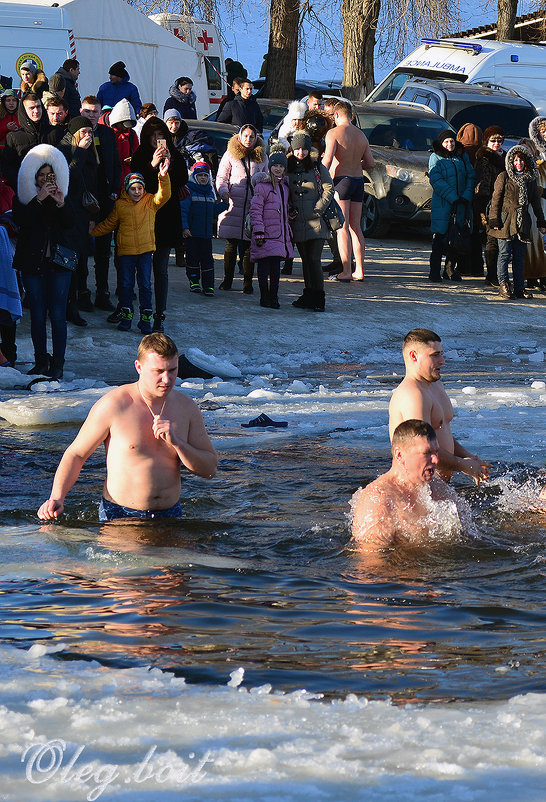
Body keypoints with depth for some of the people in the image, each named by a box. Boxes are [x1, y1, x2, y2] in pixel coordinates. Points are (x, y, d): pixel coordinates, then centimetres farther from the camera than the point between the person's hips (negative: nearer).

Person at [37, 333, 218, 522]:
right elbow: (76, 454, 0)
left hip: (169, 515, 4)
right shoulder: (113, 405, -8)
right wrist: (57, 498, -15)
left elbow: (210, 469, 5)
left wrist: (176, 442, -12)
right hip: (118, 515, -4)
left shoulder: (187, 408, 5)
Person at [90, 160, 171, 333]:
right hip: (126, 251, 1)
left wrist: (163, 176, -28)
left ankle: (145, 317, 7)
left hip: (145, 250, -1)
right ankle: (126, 315, 15)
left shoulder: (150, 202, 2)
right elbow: (108, 224, 15)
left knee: (145, 284, 1)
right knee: (126, 284, 4)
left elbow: (163, 196, -15)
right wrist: (91, 233, 13)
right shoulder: (120, 205, 5)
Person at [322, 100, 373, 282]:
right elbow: (370, 163, 14)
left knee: (342, 228, -6)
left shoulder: (334, 133, -7)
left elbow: (327, 160, -17)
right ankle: (360, 270, 10)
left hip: (341, 180, -6)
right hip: (358, 180, 6)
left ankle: (346, 271, -10)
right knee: (356, 228, 12)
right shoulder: (361, 135, 12)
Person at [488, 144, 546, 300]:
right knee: (505, 254, -4)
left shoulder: (531, 180, 13)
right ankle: (503, 285, -1)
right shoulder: (504, 178, 0)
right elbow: (495, 200, -2)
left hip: (523, 223, 4)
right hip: (506, 222, -4)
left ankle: (519, 288, 9)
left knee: (520, 256, 6)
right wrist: (494, 221, -8)